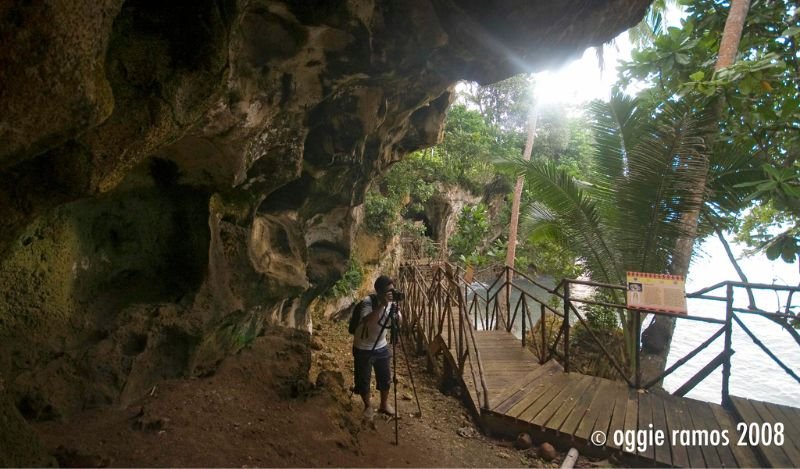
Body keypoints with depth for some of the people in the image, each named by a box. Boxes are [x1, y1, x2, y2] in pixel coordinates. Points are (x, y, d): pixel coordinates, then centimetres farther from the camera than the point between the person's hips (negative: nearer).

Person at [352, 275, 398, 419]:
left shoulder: (391, 303, -7)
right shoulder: (368, 302, -24)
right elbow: (367, 322, -39)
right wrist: (381, 305, -43)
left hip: (382, 347, 5)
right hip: (363, 349, -5)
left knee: (385, 377, 14)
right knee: (364, 379, 7)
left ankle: (384, 404, 36)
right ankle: (368, 406, 30)